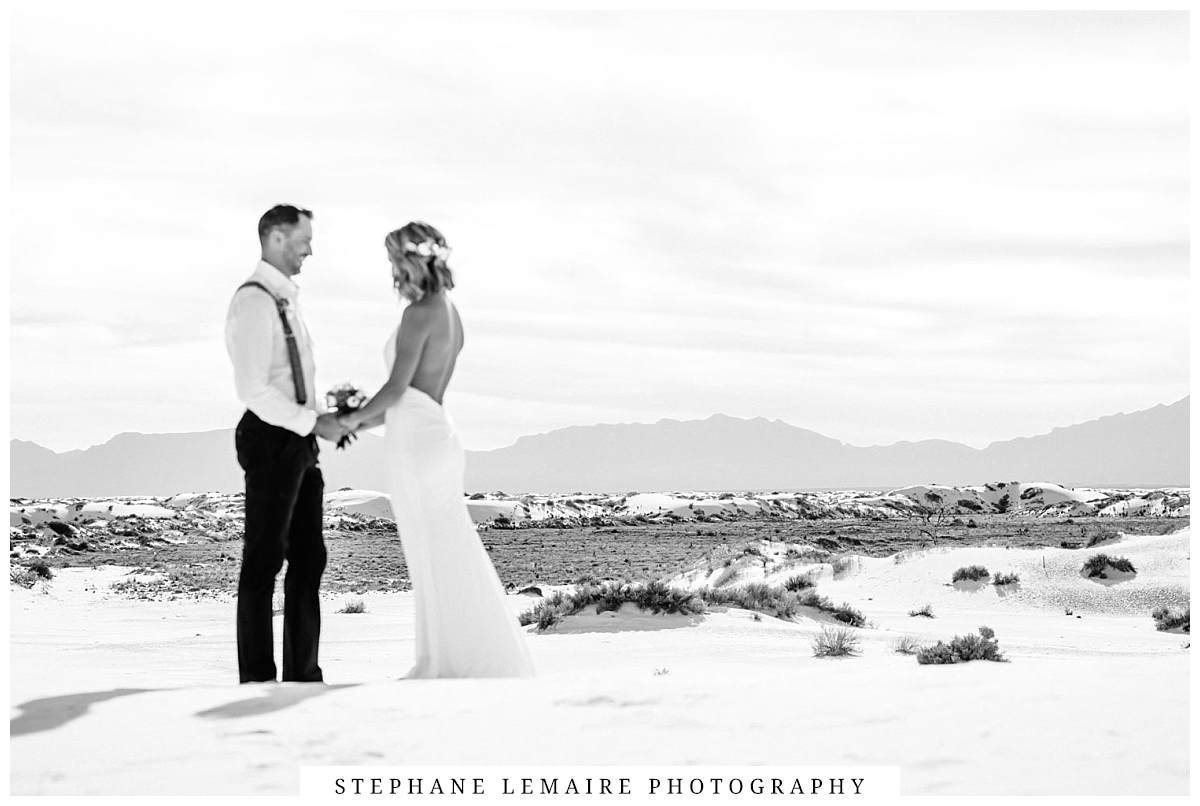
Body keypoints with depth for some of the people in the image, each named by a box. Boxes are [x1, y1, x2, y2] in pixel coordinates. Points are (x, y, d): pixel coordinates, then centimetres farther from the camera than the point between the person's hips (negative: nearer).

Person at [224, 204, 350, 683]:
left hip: (298, 439, 10)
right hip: (271, 440, -10)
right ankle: (257, 677, 8)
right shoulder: (254, 301, -15)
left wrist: (325, 418, 9)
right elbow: (253, 389, -22)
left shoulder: (285, 298, 14)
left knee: (309, 558, 13)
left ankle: (304, 672, 22)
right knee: (263, 561, -1)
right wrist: (313, 423, -19)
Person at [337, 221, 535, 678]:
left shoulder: (419, 314, -14)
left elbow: (397, 388, -15)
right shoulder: (450, 314, 14)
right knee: (448, 556, 11)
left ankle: (459, 666, 3)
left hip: (417, 446, -9)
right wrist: (365, 423, 22)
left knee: (437, 559, -3)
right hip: (434, 435, 9)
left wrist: (353, 418, 2)